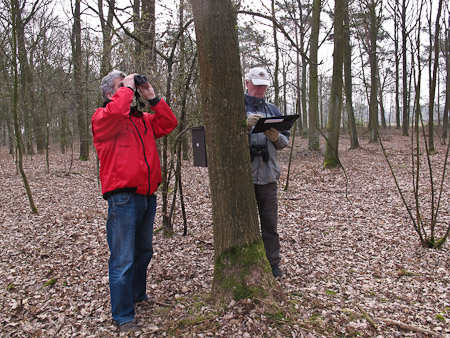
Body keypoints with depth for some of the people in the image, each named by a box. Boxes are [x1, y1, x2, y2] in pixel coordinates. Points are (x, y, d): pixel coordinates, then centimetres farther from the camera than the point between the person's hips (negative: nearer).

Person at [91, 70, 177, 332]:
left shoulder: (143, 119, 18)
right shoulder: (102, 117, -4)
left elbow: (169, 123, 12)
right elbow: (116, 112, -26)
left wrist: (152, 97, 7)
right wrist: (127, 87, -11)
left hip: (147, 196, 8)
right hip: (123, 198, -7)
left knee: (144, 251, 21)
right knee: (123, 260, -3)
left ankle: (138, 294, 41)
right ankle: (123, 316, 10)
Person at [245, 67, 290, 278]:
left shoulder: (272, 109, 17)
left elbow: (285, 141, 16)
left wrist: (277, 138, -7)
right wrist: (245, 125, -20)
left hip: (268, 174, 3)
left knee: (270, 223, 8)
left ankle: (273, 264, 20)